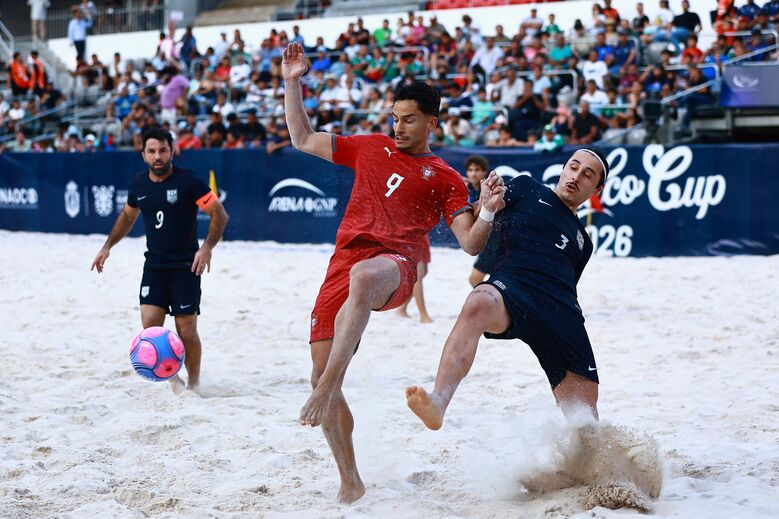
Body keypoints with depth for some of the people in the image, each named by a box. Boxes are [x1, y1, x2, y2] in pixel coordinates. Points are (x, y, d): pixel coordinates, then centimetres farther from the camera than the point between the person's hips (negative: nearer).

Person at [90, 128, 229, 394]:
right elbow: (127, 216, 24)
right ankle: (171, 375, 11)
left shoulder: (188, 182, -11)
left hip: (185, 266, -4)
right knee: (150, 324, -10)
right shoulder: (139, 184, 5)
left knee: (186, 330, -4)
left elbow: (219, 214, -9)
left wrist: (207, 247, -20)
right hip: (154, 265, 4)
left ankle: (193, 383, 17)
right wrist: (107, 247, 19)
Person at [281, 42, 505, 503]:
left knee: (363, 277, -45)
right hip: (344, 264, 5)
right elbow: (303, 139, 30)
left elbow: (471, 244, 8)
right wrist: (293, 84, 23)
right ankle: (350, 483, 13)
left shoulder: (445, 179, 15)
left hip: (395, 266, -4)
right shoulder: (370, 148, 24)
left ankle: (327, 388, -51)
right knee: (322, 378, -3)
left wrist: (488, 210, -11)